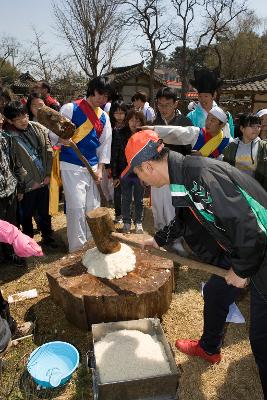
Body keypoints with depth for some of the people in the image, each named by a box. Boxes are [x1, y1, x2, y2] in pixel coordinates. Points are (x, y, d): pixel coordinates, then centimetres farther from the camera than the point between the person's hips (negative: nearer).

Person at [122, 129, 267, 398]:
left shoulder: (201, 175, -31)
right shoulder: (185, 174, 1)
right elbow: (187, 221, 18)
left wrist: (241, 270, -17)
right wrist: (159, 239, 28)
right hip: (240, 248, 10)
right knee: (214, 293, 24)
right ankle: (209, 348, 50)